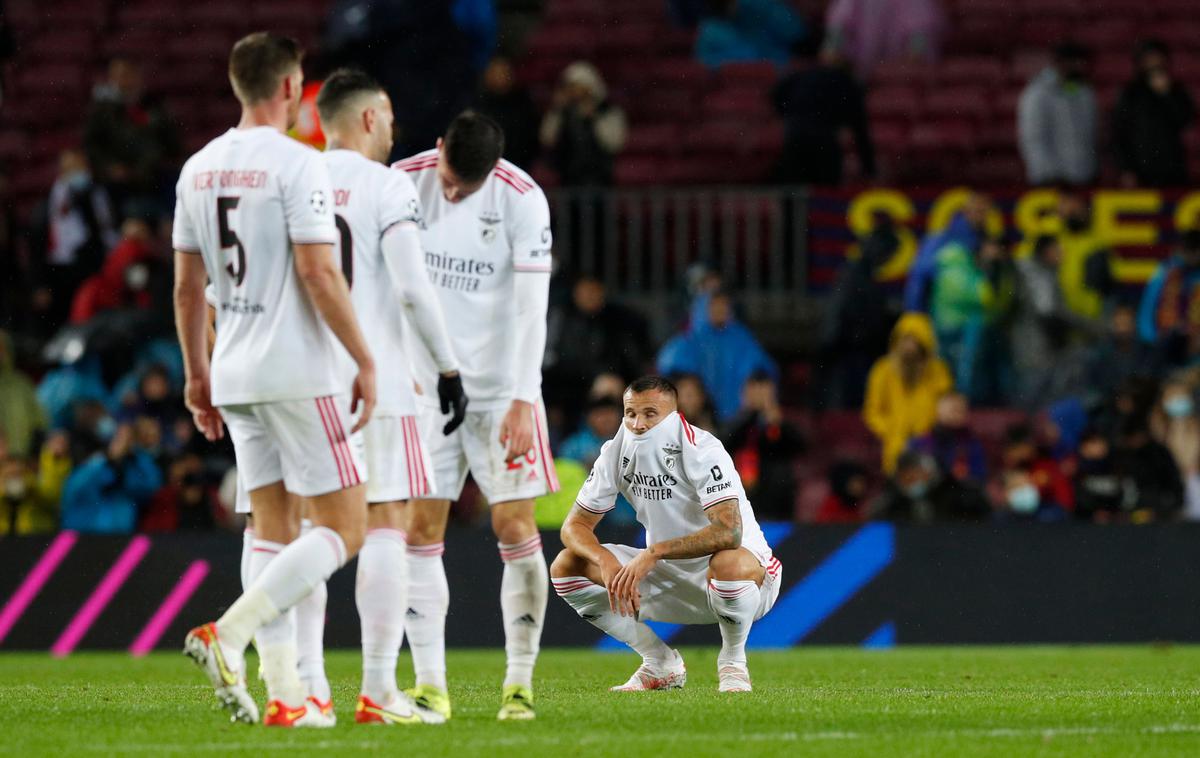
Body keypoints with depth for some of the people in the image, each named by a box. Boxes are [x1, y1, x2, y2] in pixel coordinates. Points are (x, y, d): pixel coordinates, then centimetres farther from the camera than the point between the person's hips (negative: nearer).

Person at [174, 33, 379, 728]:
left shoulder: (200, 168, 10)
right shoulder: (297, 164, -12)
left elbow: (187, 285, 13)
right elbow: (318, 273, -17)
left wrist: (197, 375, 21)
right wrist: (366, 361, -11)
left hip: (234, 376, 7)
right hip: (301, 370, -7)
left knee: (275, 530, 11)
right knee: (345, 528, -2)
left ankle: (285, 694, 6)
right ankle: (230, 634, -18)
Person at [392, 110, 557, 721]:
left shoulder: (522, 200, -13)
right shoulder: (402, 184, -5)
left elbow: (530, 308, -14)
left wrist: (522, 402, -20)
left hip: (502, 388, -2)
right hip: (426, 385, 2)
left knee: (515, 527, -6)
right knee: (421, 528, -4)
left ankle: (520, 683, 1)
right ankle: (430, 684, 0)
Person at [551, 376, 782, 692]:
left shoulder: (701, 450, -23)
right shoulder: (617, 453, -6)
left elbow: (729, 532, -36)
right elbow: (575, 526, -4)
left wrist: (654, 553, -42)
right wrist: (607, 563, -26)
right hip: (670, 577, 6)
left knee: (729, 564, -43)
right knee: (566, 566, -8)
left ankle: (733, 661, -11)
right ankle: (660, 663, 2)